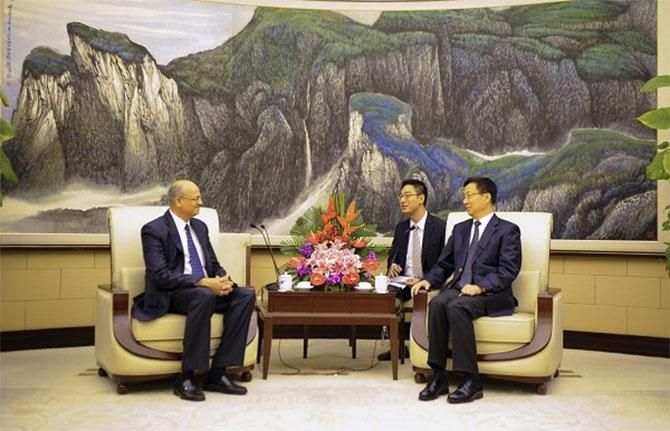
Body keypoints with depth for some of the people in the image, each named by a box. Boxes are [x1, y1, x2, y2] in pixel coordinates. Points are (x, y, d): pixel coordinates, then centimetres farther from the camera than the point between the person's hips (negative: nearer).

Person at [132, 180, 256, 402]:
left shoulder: (200, 226, 15)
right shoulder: (154, 230, -8)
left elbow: (214, 265, 18)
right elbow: (160, 276, -18)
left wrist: (223, 280, -7)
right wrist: (203, 282, -27)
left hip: (207, 289, 7)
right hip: (170, 296, -7)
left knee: (246, 295, -18)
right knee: (204, 296, -38)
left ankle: (217, 373, -17)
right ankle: (186, 377, -29)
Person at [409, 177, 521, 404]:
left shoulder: (507, 230, 4)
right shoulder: (460, 229, 23)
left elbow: (508, 270, -8)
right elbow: (444, 265, 22)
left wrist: (480, 287, -21)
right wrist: (428, 280, 1)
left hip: (490, 294, -5)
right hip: (458, 288, 5)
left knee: (456, 307, -34)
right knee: (437, 303, -28)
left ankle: (472, 381, -29)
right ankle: (438, 377, -25)